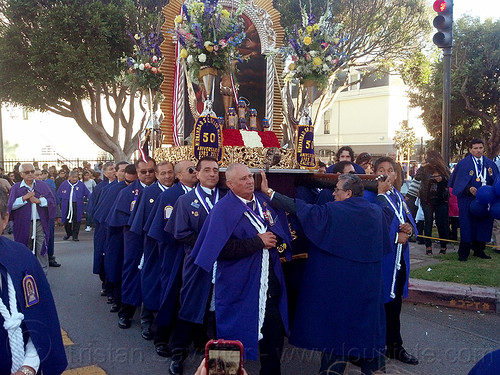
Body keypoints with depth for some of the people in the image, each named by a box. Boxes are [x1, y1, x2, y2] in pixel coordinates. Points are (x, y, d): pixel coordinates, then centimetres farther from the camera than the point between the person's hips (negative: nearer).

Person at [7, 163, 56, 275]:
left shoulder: (43, 185, 6)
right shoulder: (16, 187, 5)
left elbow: (52, 200, -1)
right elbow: (11, 205, -5)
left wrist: (38, 200, -14)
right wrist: (25, 197, -15)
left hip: (41, 223, 0)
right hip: (23, 225, 0)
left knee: (41, 250, -3)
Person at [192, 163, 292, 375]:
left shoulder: (264, 200, 6)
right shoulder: (223, 209, -12)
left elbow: (280, 230, 17)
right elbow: (223, 248, -22)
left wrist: (276, 240, -5)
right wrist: (258, 242, -18)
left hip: (270, 284, 5)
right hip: (240, 286, -5)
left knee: (273, 335, 13)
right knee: (237, 337, 9)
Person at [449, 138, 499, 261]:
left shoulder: (490, 164, 9)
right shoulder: (463, 164, -4)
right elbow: (459, 182, -6)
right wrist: (469, 189, -21)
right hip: (468, 200, -4)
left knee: (484, 224, 8)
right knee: (467, 225, -3)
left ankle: (479, 250, 23)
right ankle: (463, 253, 5)